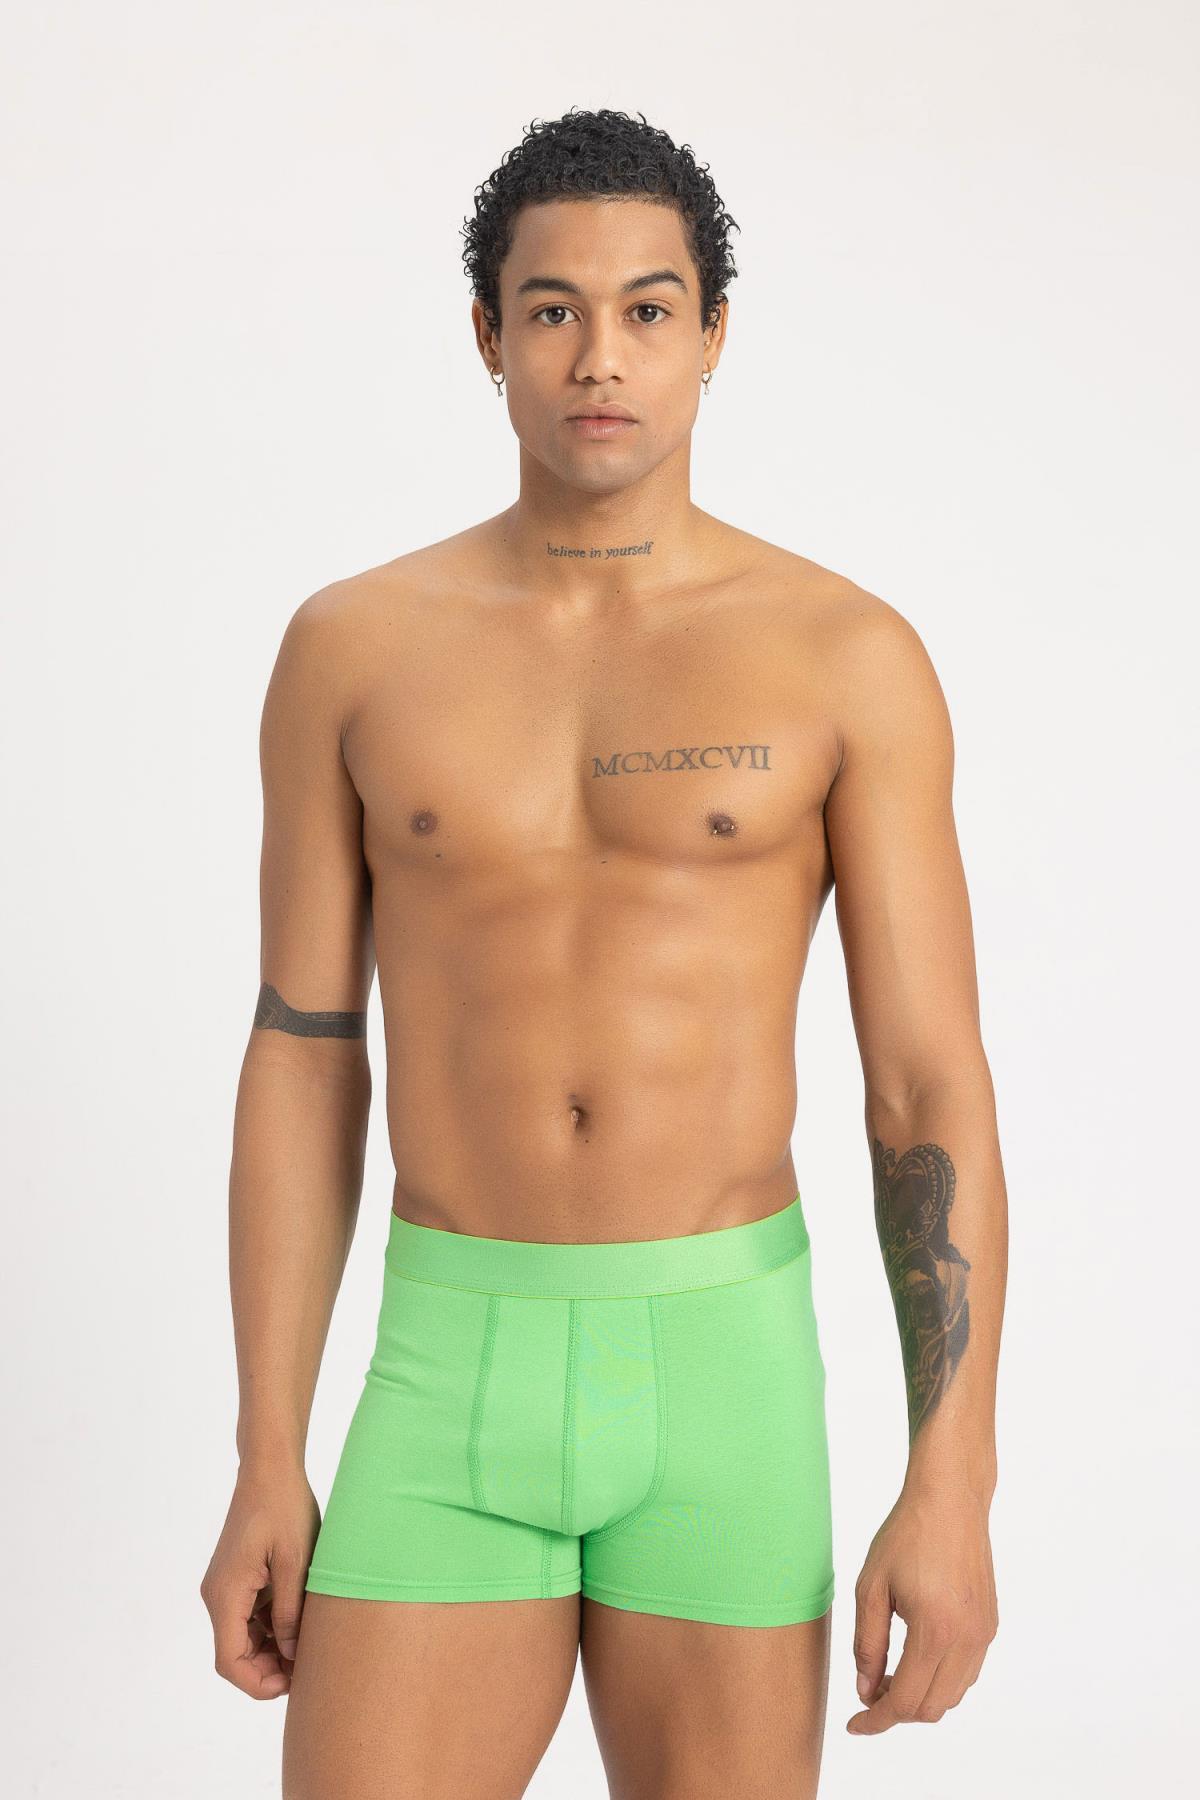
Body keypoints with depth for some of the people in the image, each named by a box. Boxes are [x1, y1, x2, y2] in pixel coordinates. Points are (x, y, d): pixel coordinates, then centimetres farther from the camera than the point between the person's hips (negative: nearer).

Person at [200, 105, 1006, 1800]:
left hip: (723, 1376, -1)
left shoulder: (850, 656, -2)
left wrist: (954, 1487, -10)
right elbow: (299, 1066, 5)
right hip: (455, 1384, 1)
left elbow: (937, 1092, -4)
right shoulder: (353, 647, 3)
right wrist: (264, 1470, 2)